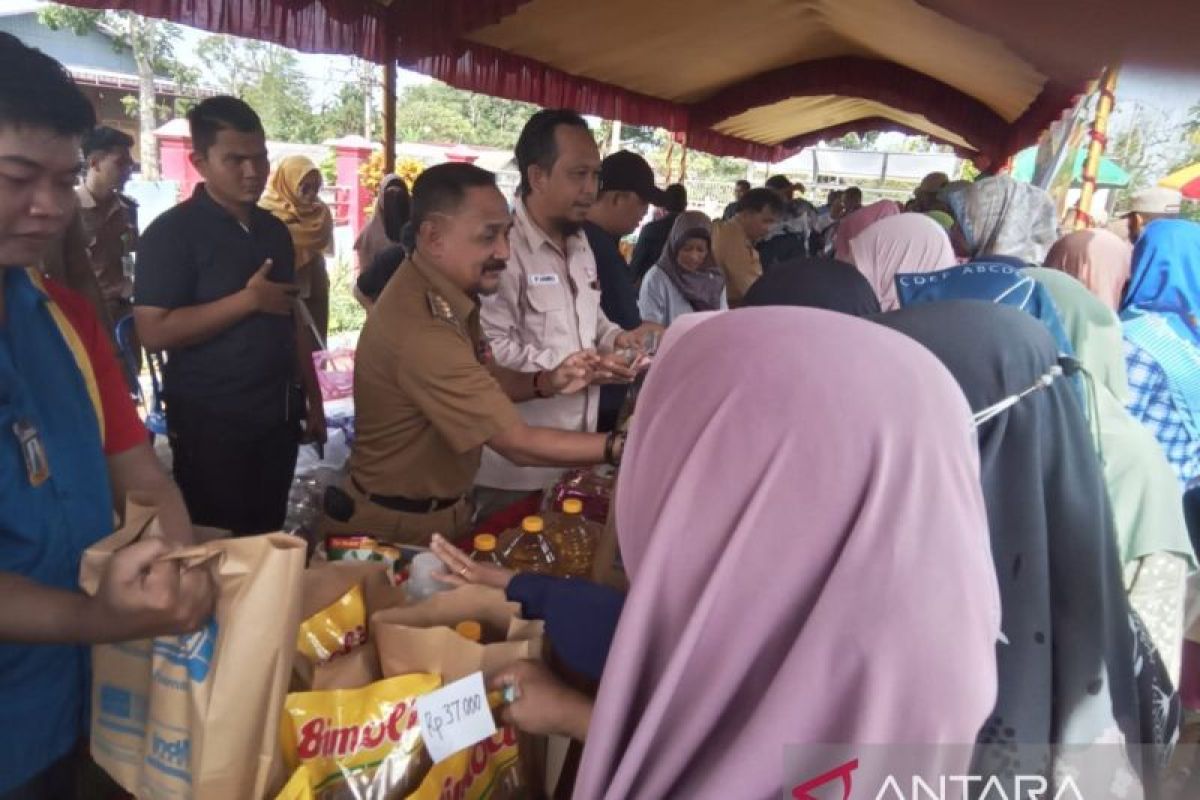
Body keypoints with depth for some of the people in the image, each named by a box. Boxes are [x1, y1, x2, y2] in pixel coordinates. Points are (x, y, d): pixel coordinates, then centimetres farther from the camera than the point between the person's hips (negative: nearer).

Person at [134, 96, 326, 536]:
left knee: (269, 537, 15)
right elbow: (154, 331, -18)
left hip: (278, 415, 6)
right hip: (211, 422, -5)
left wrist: (313, 399, 12)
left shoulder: (275, 230, 9)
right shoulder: (172, 232, -10)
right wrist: (248, 300, -20)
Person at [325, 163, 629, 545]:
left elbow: (482, 377, 8)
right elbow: (517, 443, -28)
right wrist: (620, 446, -24)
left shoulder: (444, 292, -1)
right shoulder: (421, 329, -33)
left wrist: (545, 382, -11)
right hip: (398, 527, -9)